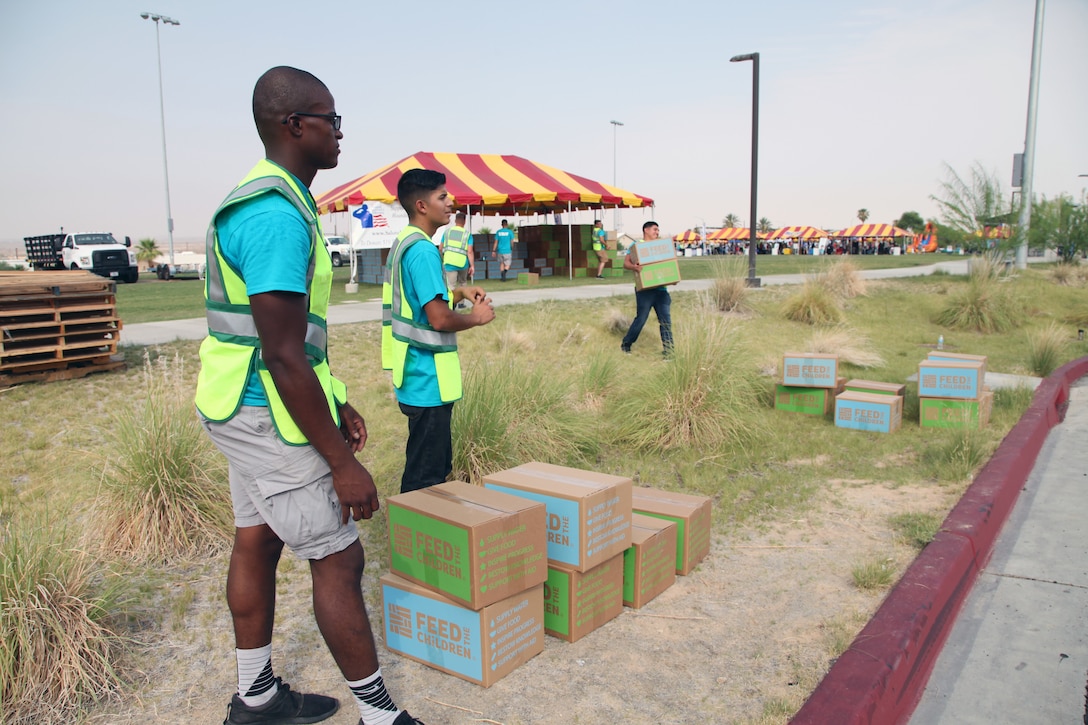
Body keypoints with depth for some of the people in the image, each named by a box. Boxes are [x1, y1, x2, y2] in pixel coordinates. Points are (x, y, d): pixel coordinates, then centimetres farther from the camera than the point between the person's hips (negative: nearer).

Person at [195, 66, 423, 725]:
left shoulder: (270, 202, 12)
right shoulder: (279, 216, -23)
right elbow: (282, 357, -26)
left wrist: (336, 404, 21)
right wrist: (343, 463, -22)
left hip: (249, 414, 10)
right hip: (271, 417, -10)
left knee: (257, 544, 18)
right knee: (339, 560, 0)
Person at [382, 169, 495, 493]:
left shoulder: (404, 243, 13)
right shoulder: (423, 250, -19)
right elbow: (440, 319, -24)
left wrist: (459, 293, 10)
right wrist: (477, 317, -6)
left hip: (418, 378, 10)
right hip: (429, 381, -10)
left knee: (437, 466, 21)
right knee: (425, 476, 1)